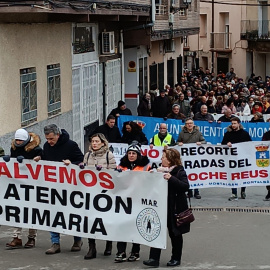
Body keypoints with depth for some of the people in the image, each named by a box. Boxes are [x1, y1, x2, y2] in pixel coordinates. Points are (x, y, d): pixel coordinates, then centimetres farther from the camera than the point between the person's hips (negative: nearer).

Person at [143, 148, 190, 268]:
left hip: (175, 208, -5)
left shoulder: (179, 171, -10)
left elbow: (185, 186, -23)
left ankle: (176, 259, 22)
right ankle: (154, 259, -3)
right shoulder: (162, 170, 9)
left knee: (175, 234, 9)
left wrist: (171, 178, -30)